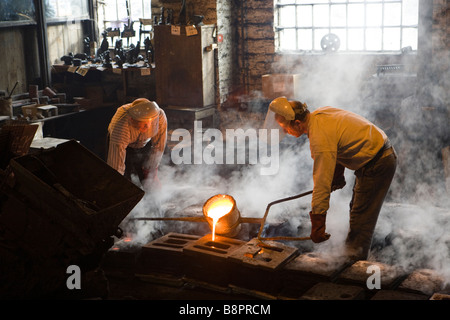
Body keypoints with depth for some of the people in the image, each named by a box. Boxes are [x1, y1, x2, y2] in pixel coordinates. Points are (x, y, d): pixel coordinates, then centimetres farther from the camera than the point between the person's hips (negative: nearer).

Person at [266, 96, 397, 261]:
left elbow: (322, 183, -29)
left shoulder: (320, 138, -29)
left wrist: (317, 224, -25)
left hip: (378, 165, -11)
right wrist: (337, 176, 23)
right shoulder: (318, 114, -1)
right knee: (357, 209, 22)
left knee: (361, 219, -5)